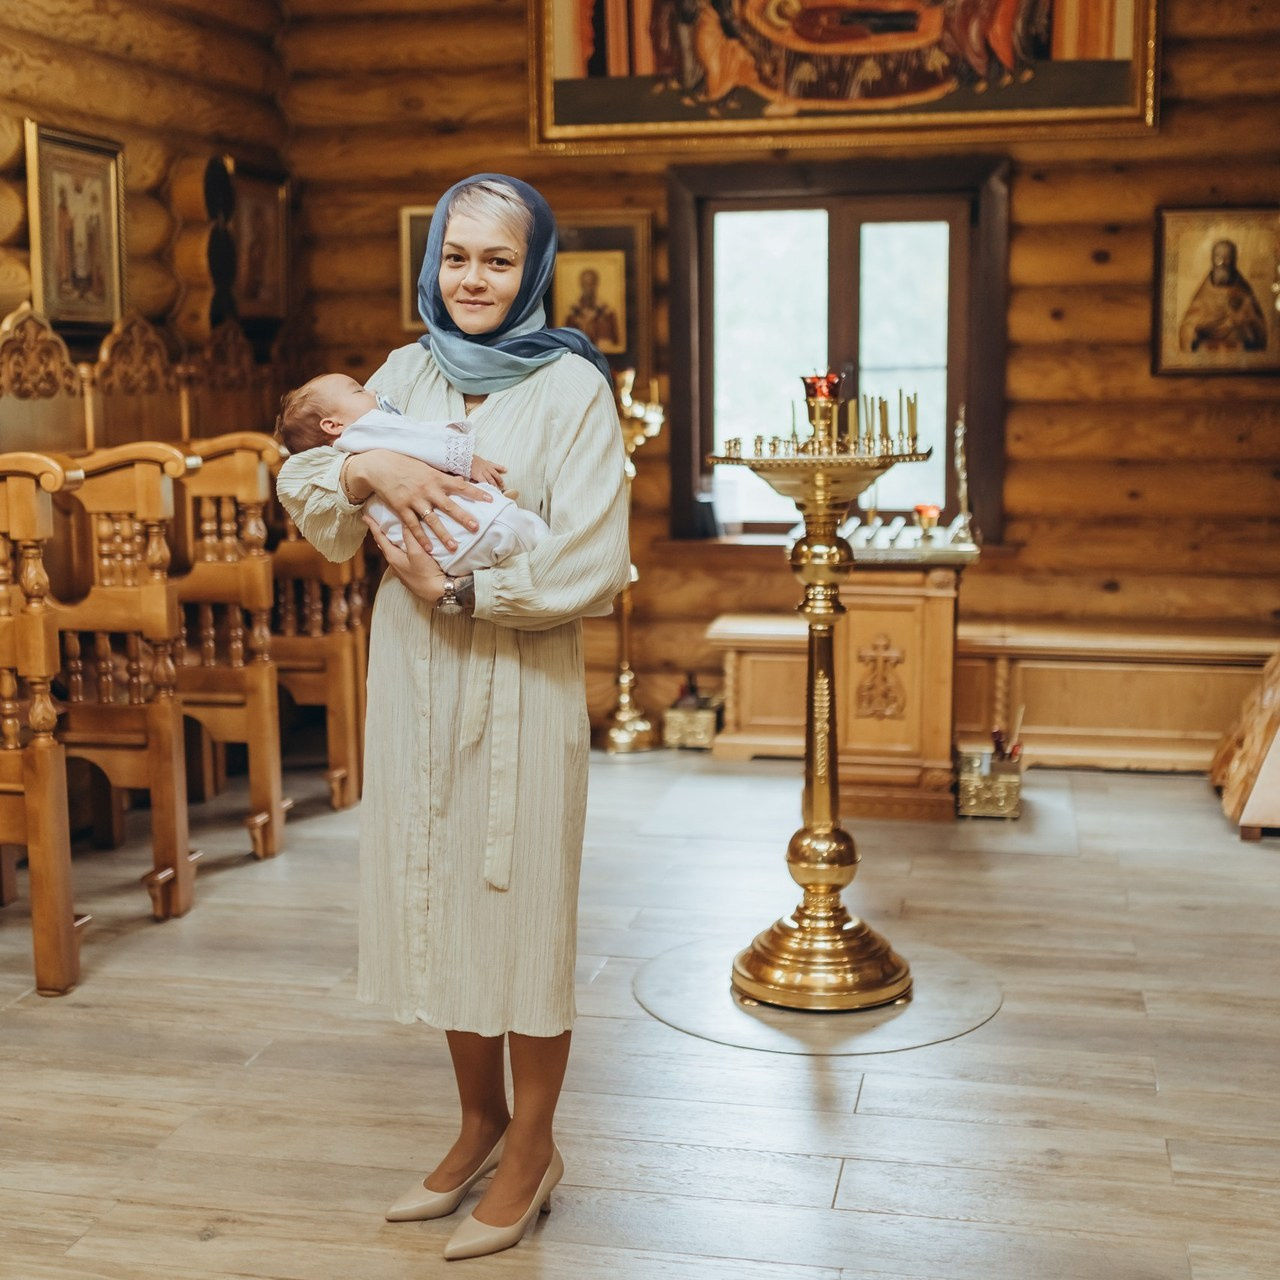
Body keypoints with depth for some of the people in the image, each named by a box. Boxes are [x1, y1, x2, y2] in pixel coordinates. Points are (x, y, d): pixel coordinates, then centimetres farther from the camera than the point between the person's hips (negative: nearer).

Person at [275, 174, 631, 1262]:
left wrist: (453, 587, -13)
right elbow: (312, 514, 6)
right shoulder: (406, 374, 7)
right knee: (437, 902, 14)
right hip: (413, 681, 5)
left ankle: (531, 1149, 25)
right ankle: (481, 1121, 34)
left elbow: (590, 570, -15)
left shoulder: (572, 388, -8)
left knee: (521, 913, 6)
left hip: (520, 688, -5)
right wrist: (364, 469, -13)